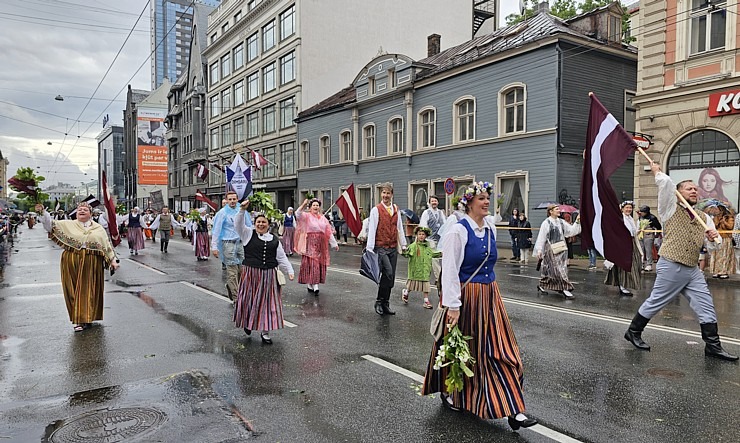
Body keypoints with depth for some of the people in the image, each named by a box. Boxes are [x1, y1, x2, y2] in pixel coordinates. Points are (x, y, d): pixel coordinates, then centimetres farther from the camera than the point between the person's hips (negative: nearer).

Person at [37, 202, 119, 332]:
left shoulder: (98, 228, 10)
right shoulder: (68, 225, 10)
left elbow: (107, 245, 9)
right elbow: (51, 224, 1)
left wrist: (112, 260, 4)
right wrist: (43, 212, -12)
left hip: (91, 264, 0)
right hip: (71, 262, 0)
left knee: (88, 290, 1)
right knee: (73, 290, 1)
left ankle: (86, 319, 7)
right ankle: (78, 319, 9)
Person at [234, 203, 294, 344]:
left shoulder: (274, 240, 10)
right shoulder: (248, 234, 4)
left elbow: (282, 258, 9)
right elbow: (238, 224, -11)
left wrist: (290, 271, 0)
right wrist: (242, 210, -24)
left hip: (269, 275, 2)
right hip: (250, 273, -2)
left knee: (267, 303, 4)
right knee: (248, 301, 7)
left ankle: (265, 332, 14)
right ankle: (246, 322, 35)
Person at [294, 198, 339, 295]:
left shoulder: (323, 218, 13)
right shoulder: (307, 216, 1)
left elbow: (329, 232, 13)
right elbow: (298, 214, -20)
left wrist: (334, 244, 11)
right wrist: (303, 205, -35)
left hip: (320, 245, 5)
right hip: (310, 244, -5)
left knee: (319, 264, 5)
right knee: (311, 264, -7)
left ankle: (315, 286, 12)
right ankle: (311, 286, -3)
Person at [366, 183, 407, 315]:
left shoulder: (396, 210, 12)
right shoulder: (376, 210, -4)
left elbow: (399, 228, 17)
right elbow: (371, 229, -8)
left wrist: (403, 245, 15)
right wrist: (370, 248, -13)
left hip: (393, 248, 6)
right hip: (381, 247, -6)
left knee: (391, 278, 7)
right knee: (388, 273, -19)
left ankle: (385, 304, 18)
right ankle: (379, 301, -4)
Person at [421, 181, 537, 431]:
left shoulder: (490, 225, 4)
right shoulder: (458, 230, -17)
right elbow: (449, 270, -19)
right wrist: (453, 305, -22)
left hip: (490, 295, 6)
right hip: (466, 295, -6)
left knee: (500, 349, 4)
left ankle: (512, 409, 10)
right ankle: (448, 392, 37)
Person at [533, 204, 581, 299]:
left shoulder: (561, 222, 9)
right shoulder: (546, 223, -8)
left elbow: (572, 230, 10)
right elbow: (541, 237, -8)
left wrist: (577, 222, -3)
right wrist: (539, 250, -11)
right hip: (551, 249, -7)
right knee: (557, 269, -9)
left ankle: (541, 286, 25)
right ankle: (565, 289, -8)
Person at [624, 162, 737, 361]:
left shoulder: (704, 217, 16)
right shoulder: (671, 209, 0)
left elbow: (713, 246, 13)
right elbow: (666, 183, -16)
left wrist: (713, 238, -9)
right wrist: (656, 171, 1)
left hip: (693, 270, 6)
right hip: (671, 267, -6)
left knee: (706, 306, 5)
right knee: (655, 302, 2)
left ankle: (713, 346, 14)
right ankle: (633, 332, 17)